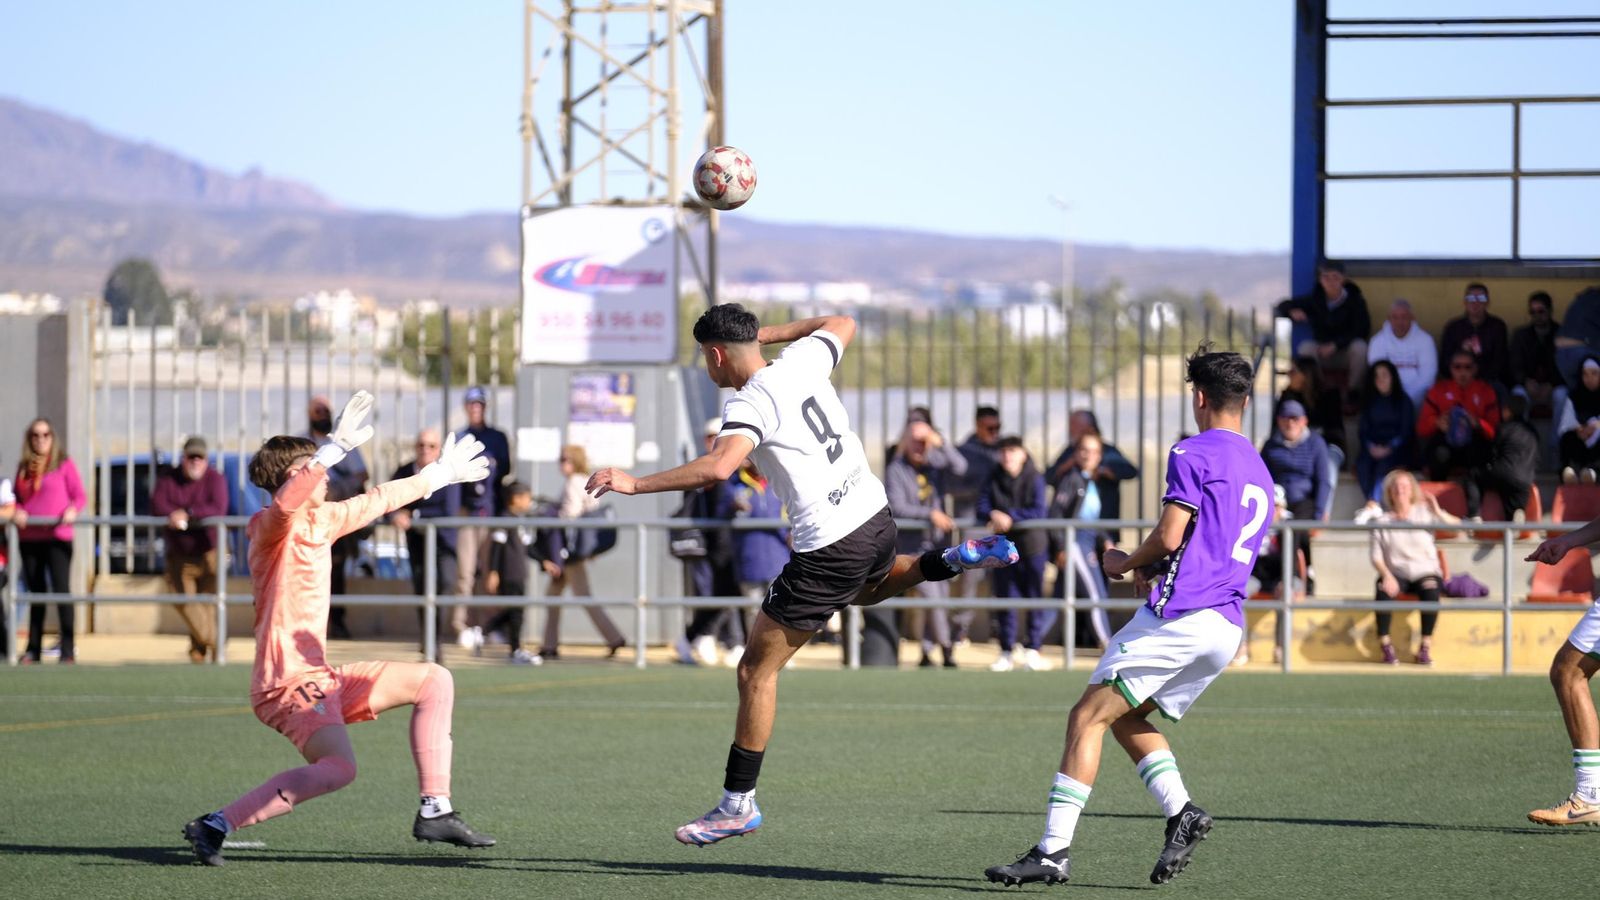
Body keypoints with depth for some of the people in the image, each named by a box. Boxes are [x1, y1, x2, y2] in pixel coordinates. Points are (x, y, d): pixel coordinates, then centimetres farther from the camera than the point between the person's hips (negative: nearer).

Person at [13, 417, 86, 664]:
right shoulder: (24, 468, 13)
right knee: (35, 593, 9)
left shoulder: (64, 464, 1)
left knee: (61, 590, -10)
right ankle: (33, 650, 12)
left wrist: (73, 510, -21)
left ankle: (68, 650, -9)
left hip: (57, 537, -4)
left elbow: (81, 496, -1)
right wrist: (17, 512, -4)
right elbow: (19, 499, 18)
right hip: (29, 539, 5)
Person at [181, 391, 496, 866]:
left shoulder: (322, 519, 15)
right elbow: (287, 501, -37)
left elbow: (378, 500, 32)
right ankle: (216, 826, -23)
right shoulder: (274, 526, -12)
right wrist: (337, 446, -44)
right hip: (287, 681, -10)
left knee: (435, 680, 14)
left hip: (320, 678, 10)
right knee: (338, 767, -32)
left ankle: (434, 811, 11)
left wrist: (437, 475, 42)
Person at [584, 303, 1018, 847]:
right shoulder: (803, 361, 4)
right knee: (867, 590, 44)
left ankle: (738, 803, 2)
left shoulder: (751, 403, -17)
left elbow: (718, 466, -35)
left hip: (828, 548, -8)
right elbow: (841, 325, 27)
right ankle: (952, 561, 20)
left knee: (757, 670, 1)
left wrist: (636, 484, -31)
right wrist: (766, 333, 28)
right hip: (876, 516, 8)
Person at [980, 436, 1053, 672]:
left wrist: (1011, 517, -23)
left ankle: (1032, 650, 7)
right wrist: (993, 516, -22)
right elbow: (982, 507, 0)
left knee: (1034, 597, 1)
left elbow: (1039, 511, -14)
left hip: (1031, 547, -3)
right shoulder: (994, 479, 4)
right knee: (1004, 598, 6)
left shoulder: (1034, 479, -6)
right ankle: (1006, 652, 13)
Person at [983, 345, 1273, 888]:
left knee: (1087, 716, -6)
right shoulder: (1259, 472, 21)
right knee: (1128, 719, 20)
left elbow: (1169, 536, -13)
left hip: (1180, 616, -9)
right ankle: (1181, 812, 1)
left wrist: (1126, 564, 5)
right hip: (1227, 629, 9)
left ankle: (1054, 851, -12)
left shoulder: (1193, 454, -5)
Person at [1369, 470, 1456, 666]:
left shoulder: (1424, 512, 6)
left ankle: (1426, 646, -24)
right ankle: (1385, 644, -22)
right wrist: (1387, 575, -19)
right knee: (1384, 590, -35)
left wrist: (1438, 512, -22)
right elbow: (1376, 556, 0)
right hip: (1396, 574, 0)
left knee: (1430, 590, -35)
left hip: (1425, 572, 0)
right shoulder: (1382, 521, 8)